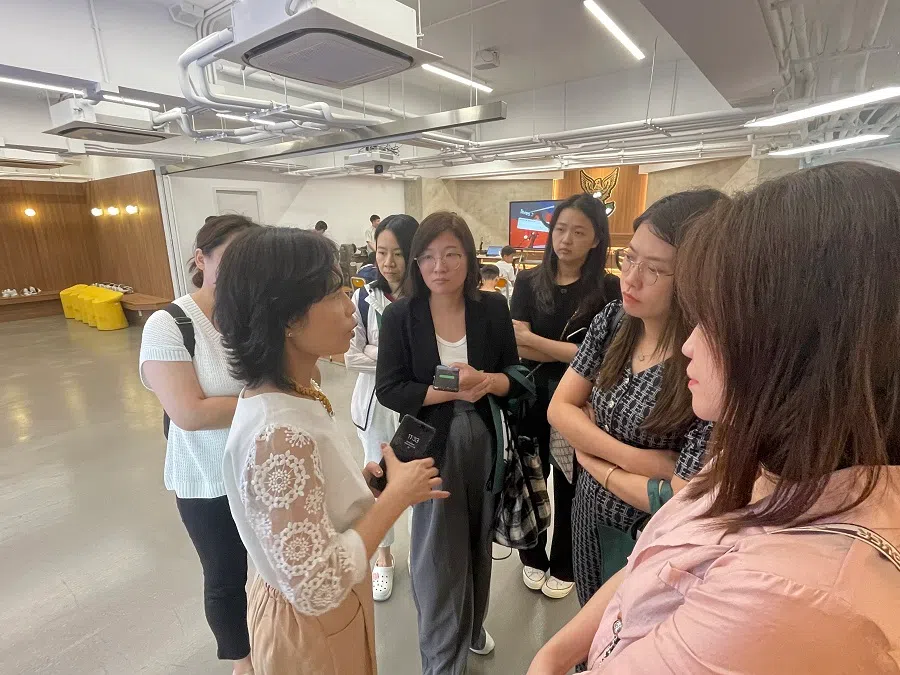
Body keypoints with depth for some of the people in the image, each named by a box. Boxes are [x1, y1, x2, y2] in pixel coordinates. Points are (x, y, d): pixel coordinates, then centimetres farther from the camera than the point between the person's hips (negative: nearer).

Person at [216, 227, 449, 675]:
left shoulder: (291, 395, -7)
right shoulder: (278, 435, -35)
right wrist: (396, 495, -24)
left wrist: (366, 479, -7)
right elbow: (317, 588, -32)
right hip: (311, 625, -7)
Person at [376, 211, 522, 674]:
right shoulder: (400, 316, -10)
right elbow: (389, 390, -12)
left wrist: (487, 381, -21)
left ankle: (473, 625, 49)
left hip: (484, 444, 3)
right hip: (433, 447, -3)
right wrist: (452, 389, -21)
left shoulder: (493, 309, -4)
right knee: (438, 555, 7)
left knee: (478, 542, 20)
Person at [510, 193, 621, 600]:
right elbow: (517, 345, -11)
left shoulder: (608, 290, -8)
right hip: (531, 399, 2)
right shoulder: (529, 283, -2)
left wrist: (537, 342, -17)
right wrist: (568, 351, -18)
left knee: (569, 488, 16)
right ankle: (533, 558, 43)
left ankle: (563, 567, 41)